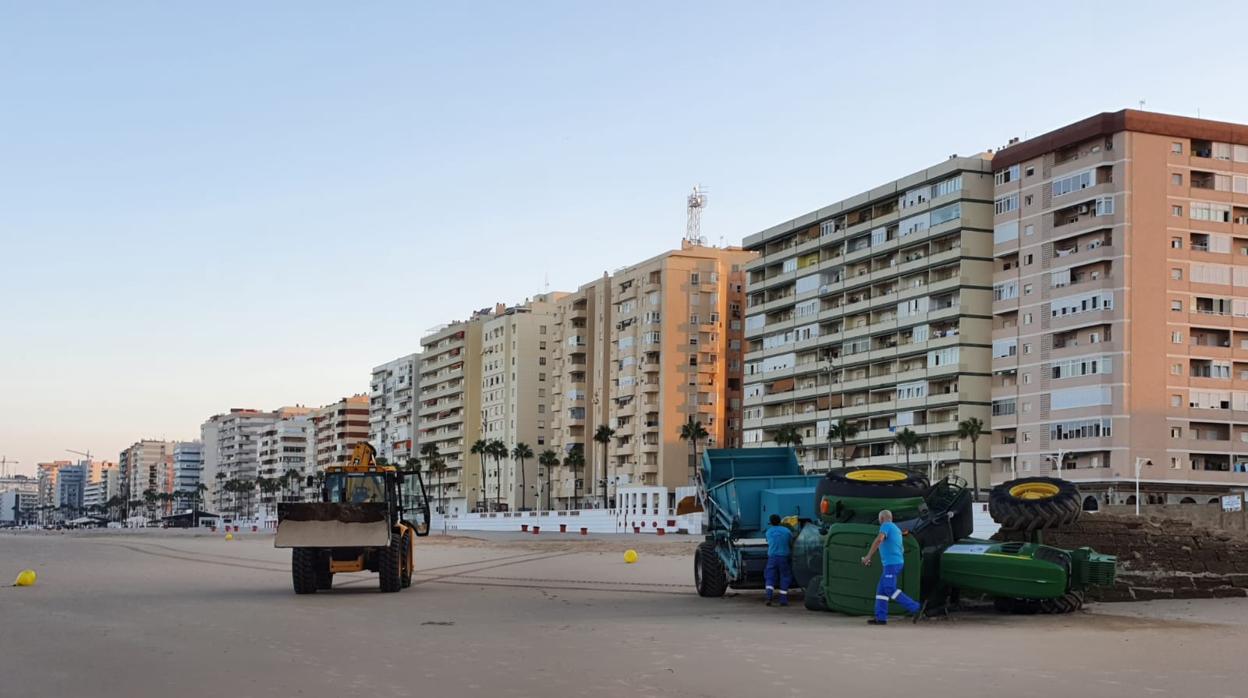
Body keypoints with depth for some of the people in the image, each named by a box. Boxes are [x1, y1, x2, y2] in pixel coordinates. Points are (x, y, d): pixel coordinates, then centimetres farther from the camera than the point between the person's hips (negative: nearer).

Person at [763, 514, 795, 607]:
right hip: (784, 557, -1)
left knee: (770, 578, 6)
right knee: (785, 578, 7)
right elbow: (791, 544, 12)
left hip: (772, 557, 1)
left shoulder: (768, 532, 8)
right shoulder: (787, 531, 3)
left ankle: (769, 597, -12)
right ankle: (783, 600, 4)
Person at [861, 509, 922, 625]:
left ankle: (915, 608, -14)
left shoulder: (885, 526, -7)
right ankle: (880, 618, 3)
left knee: (891, 590, -13)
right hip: (898, 562, 9)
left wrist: (868, 556, -23)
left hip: (891, 563, -9)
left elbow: (879, 540, -25)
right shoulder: (896, 529, 23)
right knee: (881, 589, 8)